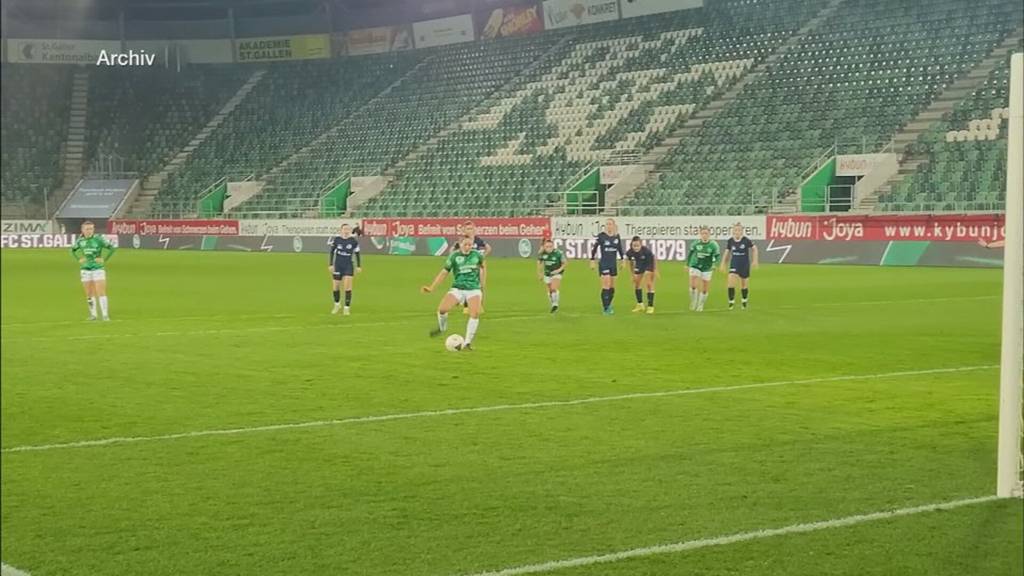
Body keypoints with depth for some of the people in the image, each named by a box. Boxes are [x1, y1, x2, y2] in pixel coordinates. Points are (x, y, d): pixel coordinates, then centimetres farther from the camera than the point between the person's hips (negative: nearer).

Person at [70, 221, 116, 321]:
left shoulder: (98, 239, -9)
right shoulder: (80, 240, 4)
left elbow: (112, 248, -5)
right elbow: (73, 250, 23)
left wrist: (104, 259, -9)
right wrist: (79, 259, 10)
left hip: (98, 268, -4)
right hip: (85, 269, 4)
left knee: (101, 293, -10)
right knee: (89, 294, 8)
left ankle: (105, 315, -8)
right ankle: (93, 314, 21)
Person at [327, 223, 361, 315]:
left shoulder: (354, 240, -6)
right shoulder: (336, 239, -6)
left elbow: (357, 253, 4)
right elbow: (331, 252, 3)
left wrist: (359, 266, 4)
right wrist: (330, 264, -2)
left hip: (348, 266, -1)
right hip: (337, 266, 1)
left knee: (348, 286, -12)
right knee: (335, 287, 8)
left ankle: (347, 308, -1)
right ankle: (337, 304, 34)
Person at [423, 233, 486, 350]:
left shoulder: (477, 255, -1)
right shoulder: (454, 256, -4)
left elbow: (483, 267, 19)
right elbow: (444, 272, 3)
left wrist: (483, 286, 20)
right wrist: (431, 287, -3)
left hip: (474, 289, 0)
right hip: (458, 289, 0)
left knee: (475, 313, -25)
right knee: (442, 309, -21)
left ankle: (467, 343, -10)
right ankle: (442, 327, 14)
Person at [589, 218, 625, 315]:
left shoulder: (617, 236, 3)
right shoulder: (601, 236, -10)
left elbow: (620, 249, 16)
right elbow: (594, 248, -5)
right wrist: (592, 261, -7)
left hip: (614, 264, 5)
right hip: (604, 264, -5)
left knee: (612, 287, 10)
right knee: (606, 286, -11)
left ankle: (608, 305, 26)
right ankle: (606, 309, -8)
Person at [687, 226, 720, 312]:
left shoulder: (713, 245, -13)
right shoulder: (696, 244, -8)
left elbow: (717, 256, -11)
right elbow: (690, 253, 7)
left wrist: (714, 264, -29)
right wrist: (687, 264, 12)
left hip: (707, 269, 0)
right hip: (695, 267, 0)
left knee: (704, 289, 6)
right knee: (693, 286, -16)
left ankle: (700, 306, 25)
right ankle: (693, 304, 5)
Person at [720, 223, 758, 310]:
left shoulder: (746, 240, -12)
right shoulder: (730, 241, -5)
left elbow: (754, 249, 3)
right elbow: (727, 253, 8)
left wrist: (754, 260, 0)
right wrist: (723, 264, 7)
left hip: (745, 265, -1)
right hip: (734, 265, 1)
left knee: (744, 285, 12)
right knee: (731, 282, -17)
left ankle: (744, 301, 36)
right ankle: (731, 302, -6)